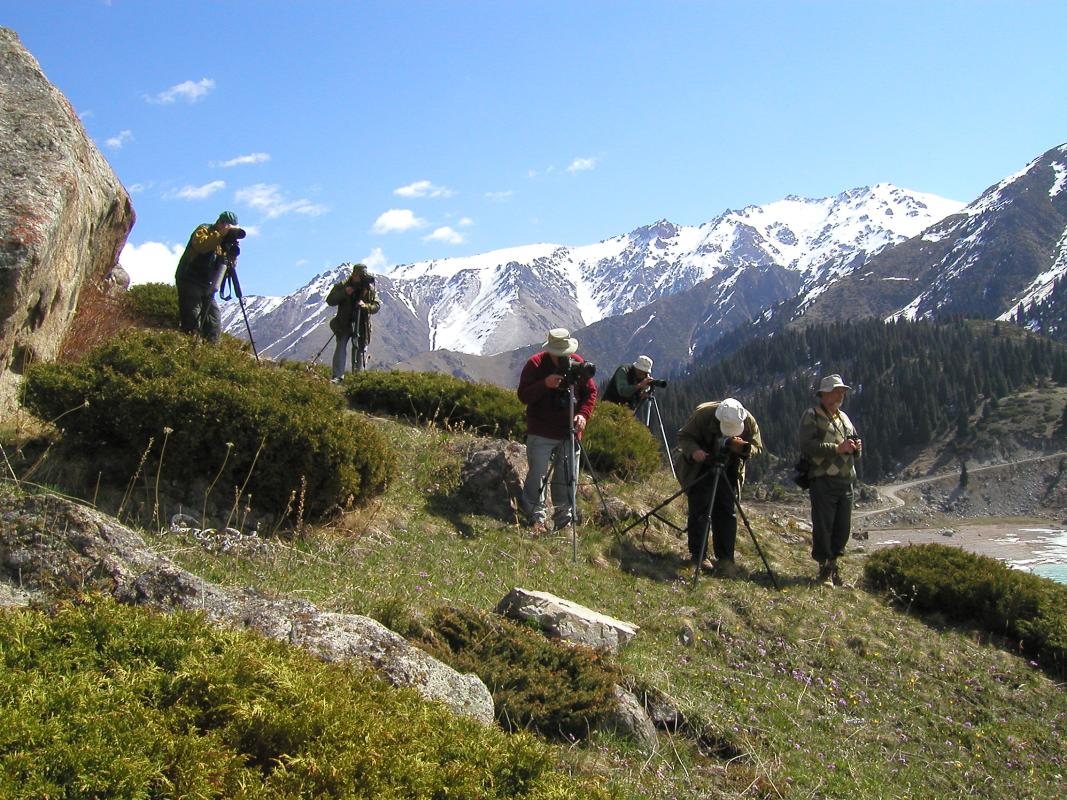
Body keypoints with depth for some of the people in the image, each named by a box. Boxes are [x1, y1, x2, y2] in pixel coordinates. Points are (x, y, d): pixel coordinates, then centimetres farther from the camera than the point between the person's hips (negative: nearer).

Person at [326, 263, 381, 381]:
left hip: (361, 325, 2)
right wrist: (344, 292, -18)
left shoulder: (369, 288, 1)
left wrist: (366, 306, -24)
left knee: (360, 350, 5)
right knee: (341, 348, -12)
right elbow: (329, 301, -4)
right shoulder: (343, 285, -2)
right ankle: (337, 376, -15)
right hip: (344, 323, -1)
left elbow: (377, 305, -2)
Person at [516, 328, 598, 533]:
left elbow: (590, 393, 9)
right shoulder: (535, 364, -8)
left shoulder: (579, 364, 1)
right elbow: (523, 396, -10)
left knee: (567, 477, 7)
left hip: (569, 432, 3)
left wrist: (583, 414, -9)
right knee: (537, 474, -1)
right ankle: (537, 518, 12)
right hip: (541, 433, -3)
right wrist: (545, 384, -26)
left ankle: (564, 519, 18)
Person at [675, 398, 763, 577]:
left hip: (728, 472, 2)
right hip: (699, 470, -2)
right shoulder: (703, 414, -25)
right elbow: (684, 437, -16)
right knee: (699, 510, -4)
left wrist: (743, 448, -31)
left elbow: (757, 448, -8)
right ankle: (697, 556, 7)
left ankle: (725, 560, 3)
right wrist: (693, 450, -38)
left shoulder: (749, 421, -18)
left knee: (727, 513, -1)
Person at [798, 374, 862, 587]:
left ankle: (833, 565, 23)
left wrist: (856, 447, 2)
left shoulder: (844, 417, 21)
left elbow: (855, 453, 26)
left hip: (845, 481, 7)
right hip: (823, 480, -7)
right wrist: (837, 448, -21)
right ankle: (825, 570, 5)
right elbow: (807, 445, -17)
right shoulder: (811, 416, -2)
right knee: (823, 527, -5)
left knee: (843, 529, 10)